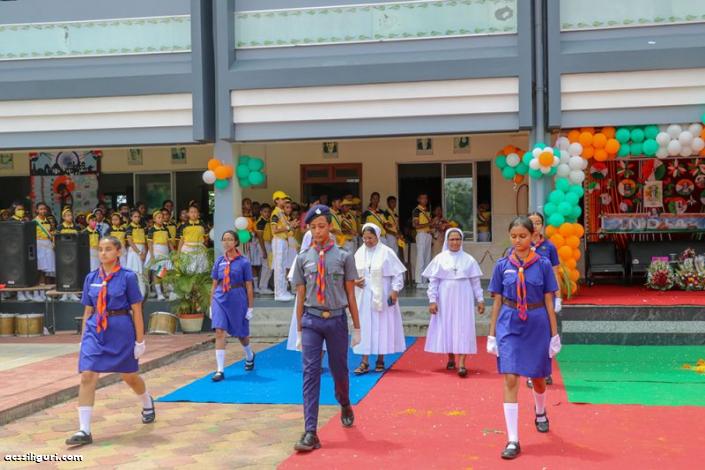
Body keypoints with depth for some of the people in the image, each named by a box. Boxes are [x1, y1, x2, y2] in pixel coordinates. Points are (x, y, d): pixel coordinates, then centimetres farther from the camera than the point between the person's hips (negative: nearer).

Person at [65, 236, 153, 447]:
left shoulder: (128, 277, -6)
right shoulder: (91, 278, 5)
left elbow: (136, 310, -5)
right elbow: (88, 310, 11)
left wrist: (140, 340, -6)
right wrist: (83, 338, 9)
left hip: (121, 331, -3)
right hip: (95, 330, 3)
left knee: (129, 376, 15)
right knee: (87, 376, -11)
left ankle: (148, 404, 46)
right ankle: (84, 430, -9)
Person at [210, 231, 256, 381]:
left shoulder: (243, 262, -4)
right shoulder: (219, 261, 5)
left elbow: (249, 287, -2)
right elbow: (214, 284, 10)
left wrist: (250, 308, -2)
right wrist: (211, 305, 9)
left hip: (238, 300, -2)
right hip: (220, 299, 2)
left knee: (240, 334, 14)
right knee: (219, 332, -11)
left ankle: (249, 356, 45)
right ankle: (220, 370, -8)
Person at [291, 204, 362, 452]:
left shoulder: (344, 257, 1)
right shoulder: (303, 258, 5)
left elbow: (350, 294, 3)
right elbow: (300, 296, 7)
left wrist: (357, 328, 3)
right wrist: (299, 330, 7)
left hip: (337, 320, 0)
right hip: (311, 321, 1)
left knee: (339, 370, 12)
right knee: (310, 372, -7)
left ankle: (345, 406, 44)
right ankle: (310, 432, -8)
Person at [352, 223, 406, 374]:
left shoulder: (386, 252, -7)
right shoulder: (359, 253, 5)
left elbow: (398, 273, -5)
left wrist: (395, 290, -13)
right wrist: (354, 281, -6)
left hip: (381, 297, -3)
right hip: (364, 298, 3)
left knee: (382, 326, 4)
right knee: (365, 327, 1)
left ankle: (380, 360, 15)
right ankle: (364, 362, 3)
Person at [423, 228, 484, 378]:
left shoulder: (468, 259, 3)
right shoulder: (440, 259, 0)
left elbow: (475, 282, 6)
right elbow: (433, 281, 0)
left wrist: (480, 299, 4)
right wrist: (432, 300, -6)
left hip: (463, 299, 0)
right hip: (445, 299, 1)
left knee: (463, 329, -6)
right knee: (447, 327, 7)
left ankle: (461, 363, -12)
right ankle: (451, 359, 23)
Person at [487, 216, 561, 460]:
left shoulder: (543, 264, -3)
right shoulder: (503, 265, -1)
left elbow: (548, 302, 0)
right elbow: (497, 302, 4)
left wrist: (555, 334, 1)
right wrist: (492, 334, 2)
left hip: (537, 325, 0)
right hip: (509, 325, 0)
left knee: (538, 378, 17)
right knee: (510, 379, -10)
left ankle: (540, 412, 51)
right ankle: (513, 440, -7)